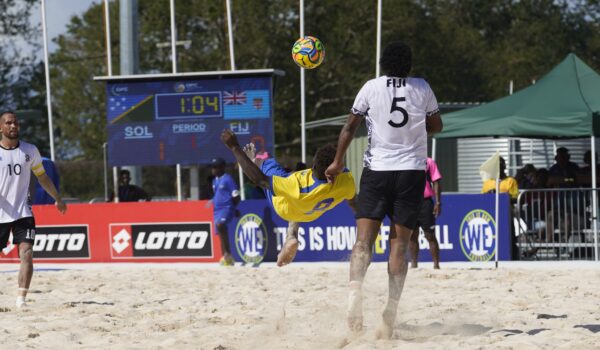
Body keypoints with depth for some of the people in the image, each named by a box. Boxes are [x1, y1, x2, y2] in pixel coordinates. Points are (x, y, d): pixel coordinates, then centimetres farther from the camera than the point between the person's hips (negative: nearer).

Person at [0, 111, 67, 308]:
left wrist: (57, 199, 25)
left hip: (23, 212, 1)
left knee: (26, 254, -15)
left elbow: (42, 176, 19)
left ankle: (21, 299, -15)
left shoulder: (30, 151, 5)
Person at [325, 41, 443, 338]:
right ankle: (391, 307, -9)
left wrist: (338, 162, 11)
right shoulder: (422, 89, 3)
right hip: (412, 170, 1)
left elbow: (350, 127, 2)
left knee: (364, 238, -5)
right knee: (399, 242, 1)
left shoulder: (371, 88, 0)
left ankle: (355, 290, -30)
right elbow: (436, 126, 15)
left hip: (376, 169, -1)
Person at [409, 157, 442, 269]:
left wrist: (438, 202, -10)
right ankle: (414, 264, 12)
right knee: (412, 236, 6)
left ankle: (436, 265, -1)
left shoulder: (428, 162, 2)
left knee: (430, 235, -2)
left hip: (425, 202, -4)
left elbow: (436, 183, -2)